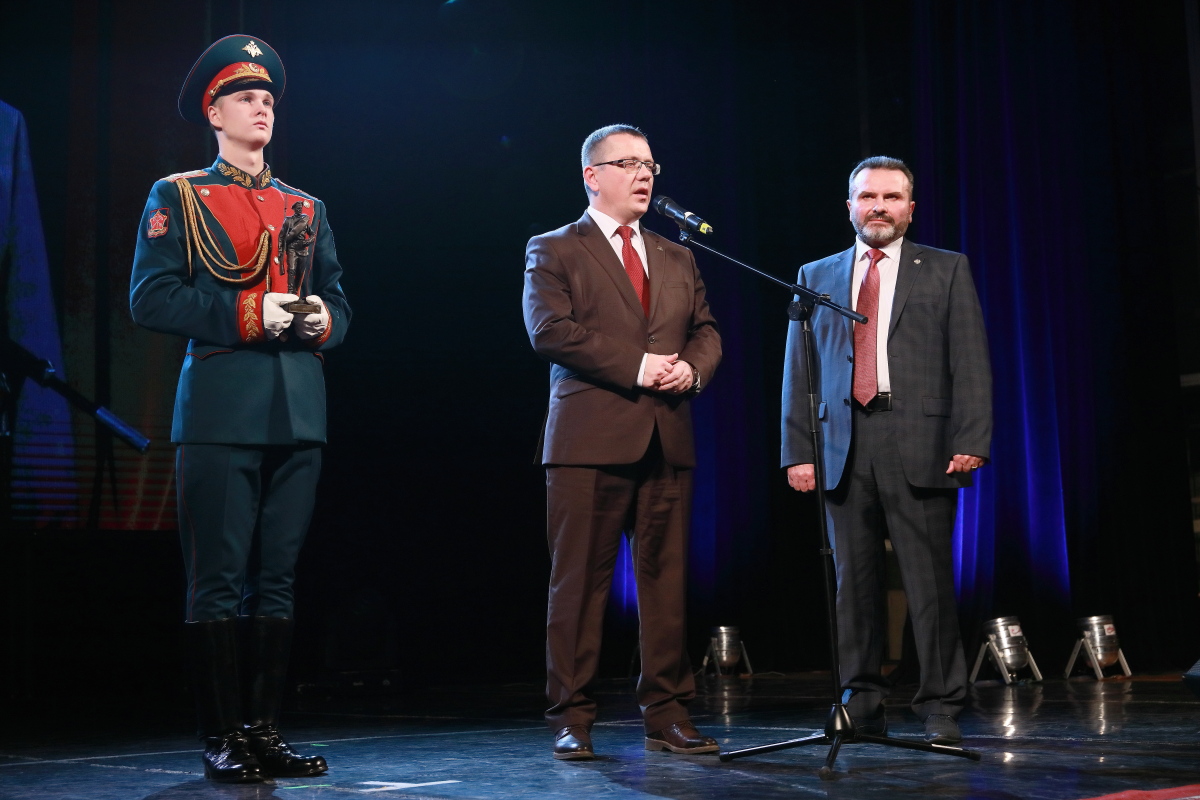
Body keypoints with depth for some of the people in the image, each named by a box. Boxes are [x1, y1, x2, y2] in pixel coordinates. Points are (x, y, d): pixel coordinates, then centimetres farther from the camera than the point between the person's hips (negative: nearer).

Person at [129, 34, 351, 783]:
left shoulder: (307, 208, 19)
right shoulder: (177, 198, 6)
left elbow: (339, 303, 20)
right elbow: (151, 298, -4)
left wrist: (322, 321, -4)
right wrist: (246, 314, -13)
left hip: (299, 412, 5)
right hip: (220, 411, -4)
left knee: (277, 577, 7)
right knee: (220, 579, -3)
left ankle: (266, 728, 13)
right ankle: (224, 737, 5)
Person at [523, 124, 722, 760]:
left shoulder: (676, 258, 23)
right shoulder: (553, 251, 6)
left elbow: (706, 332, 19)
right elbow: (549, 330, -9)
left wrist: (692, 368, -5)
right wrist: (637, 367, -14)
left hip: (667, 441, 5)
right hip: (590, 440, -5)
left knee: (666, 581, 5)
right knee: (580, 582, -3)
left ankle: (667, 716, 11)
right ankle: (571, 720, 4)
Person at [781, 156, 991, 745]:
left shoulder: (946, 271, 11)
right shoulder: (817, 276, 17)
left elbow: (970, 363, 4)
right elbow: (797, 371, 13)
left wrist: (971, 440, -8)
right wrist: (798, 449, 4)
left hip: (920, 444, -2)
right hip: (843, 447, 3)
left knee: (930, 581, -4)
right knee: (854, 581, 4)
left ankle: (941, 710, 3)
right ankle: (862, 704, 12)